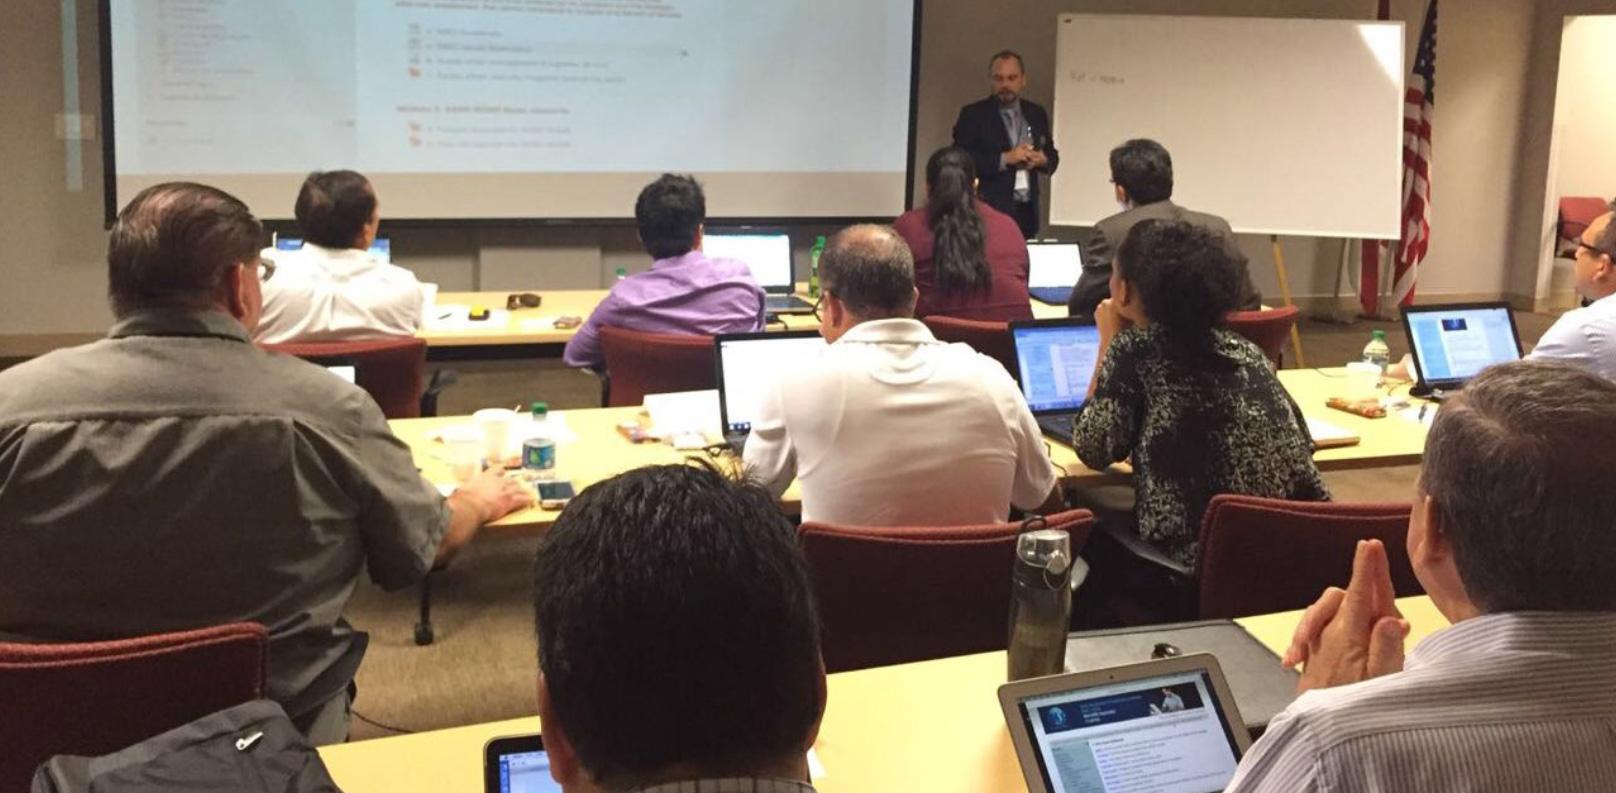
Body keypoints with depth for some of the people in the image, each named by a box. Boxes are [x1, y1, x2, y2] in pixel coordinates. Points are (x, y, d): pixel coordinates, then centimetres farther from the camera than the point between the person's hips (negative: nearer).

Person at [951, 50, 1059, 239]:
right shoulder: (973, 114, 0)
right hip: (989, 210, -4)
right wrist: (1004, 159, -17)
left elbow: (1052, 155, 21)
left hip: (1027, 211, 4)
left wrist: (1043, 160, -3)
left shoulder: (1036, 113, 14)